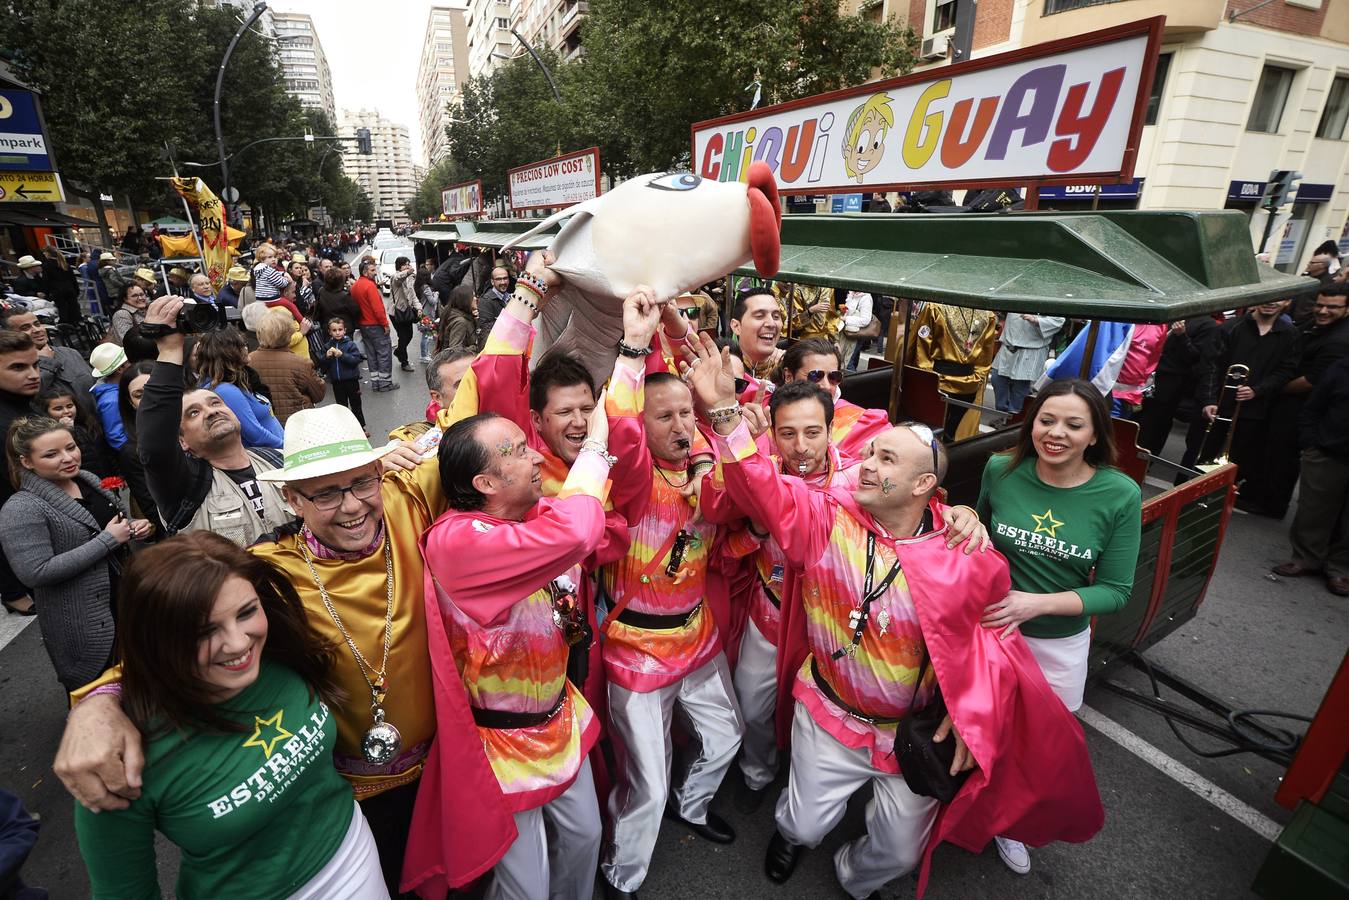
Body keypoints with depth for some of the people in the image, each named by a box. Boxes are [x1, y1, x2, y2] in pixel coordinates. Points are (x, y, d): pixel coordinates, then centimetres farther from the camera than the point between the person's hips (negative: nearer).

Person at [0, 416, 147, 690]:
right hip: (82, 623, -6)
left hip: (125, 598, 6)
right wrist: (108, 540, -25)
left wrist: (132, 526, -4)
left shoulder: (88, 479, 1)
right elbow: (34, 573, -26)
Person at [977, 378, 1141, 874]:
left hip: (1059, 642, 0)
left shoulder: (1120, 495, -17)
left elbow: (1115, 591, -13)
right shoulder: (1001, 470, -15)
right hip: (990, 627, 0)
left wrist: (1036, 603, -25)